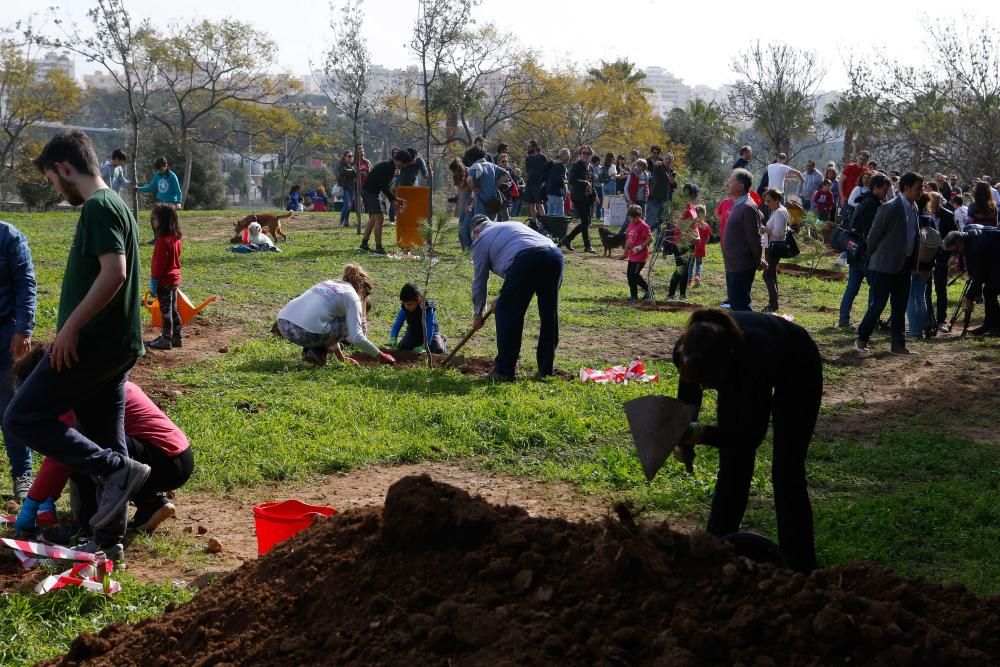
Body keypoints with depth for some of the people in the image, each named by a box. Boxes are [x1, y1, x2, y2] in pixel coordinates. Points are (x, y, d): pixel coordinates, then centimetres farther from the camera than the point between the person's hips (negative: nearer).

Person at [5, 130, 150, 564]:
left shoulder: (98, 207, -13)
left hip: (94, 342, -10)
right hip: (115, 344, 10)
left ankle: (117, 470, -9)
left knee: (23, 417, -7)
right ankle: (109, 541, 17)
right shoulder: (112, 205, 17)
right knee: (104, 444, 12)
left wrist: (71, 326, -21)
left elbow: (113, 273, -24)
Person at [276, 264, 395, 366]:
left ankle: (309, 350, 15)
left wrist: (341, 356, 41)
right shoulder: (352, 296, 4)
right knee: (353, 324, 10)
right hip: (304, 333, -8)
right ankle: (317, 352, 2)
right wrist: (379, 355, 7)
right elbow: (356, 338, -6)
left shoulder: (329, 283, 26)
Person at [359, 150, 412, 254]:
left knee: (373, 218, 17)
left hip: (369, 191, 11)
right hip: (370, 192, -11)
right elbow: (384, 187, -21)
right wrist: (395, 199, -13)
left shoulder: (389, 166, 13)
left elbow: (386, 186, 18)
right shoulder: (388, 167, -19)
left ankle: (364, 244, 21)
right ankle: (378, 248, -9)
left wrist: (394, 200, 13)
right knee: (379, 218, -10)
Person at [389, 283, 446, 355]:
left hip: (430, 333, -4)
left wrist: (424, 346, -43)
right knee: (402, 347, -16)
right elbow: (397, 325, -18)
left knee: (439, 351, -23)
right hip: (413, 332, 4)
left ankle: (440, 339, 13)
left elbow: (429, 328, -35)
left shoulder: (427, 309, -33)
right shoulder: (404, 309, -20)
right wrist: (393, 339, -36)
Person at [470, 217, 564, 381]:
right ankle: (546, 369, 26)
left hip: (527, 260, -6)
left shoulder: (481, 240, 21)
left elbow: (479, 281, 25)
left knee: (507, 312, 7)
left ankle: (504, 370, 10)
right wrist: (504, 297, 50)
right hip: (555, 255, 7)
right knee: (549, 315, 18)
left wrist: (478, 314, 37)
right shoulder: (514, 225, 41)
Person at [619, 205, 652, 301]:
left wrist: (640, 247, -23)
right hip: (632, 255, 9)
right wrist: (625, 253, 22)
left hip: (640, 255, -9)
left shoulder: (643, 226, -14)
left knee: (633, 274, -9)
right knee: (629, 274, 11)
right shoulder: (630, 225, 12)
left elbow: (650, 239, -17)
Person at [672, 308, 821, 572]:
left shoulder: (755, 355, -45)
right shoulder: (686, 352, -32)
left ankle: (800, 569, -1)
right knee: (731, 467, 4)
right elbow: (688, 389, -4)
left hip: (797, 370, -4)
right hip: (741, 372, 4)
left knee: (786, 472, -8)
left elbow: (753, 434, -32)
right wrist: (685, 436, -10)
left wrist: (704, 434, -43)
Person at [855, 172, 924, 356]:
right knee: (878, 305, -5)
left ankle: (898, 345, 17)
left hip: (904, 265, 7)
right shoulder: (889, 208, -15)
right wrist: (874, 258, 1)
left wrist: (913, 263, 13)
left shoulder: (914, 209, 8)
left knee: (900, 307, 10)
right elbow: (873, 236, -9)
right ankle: (861, 340, 8)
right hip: (885, 266, -7)